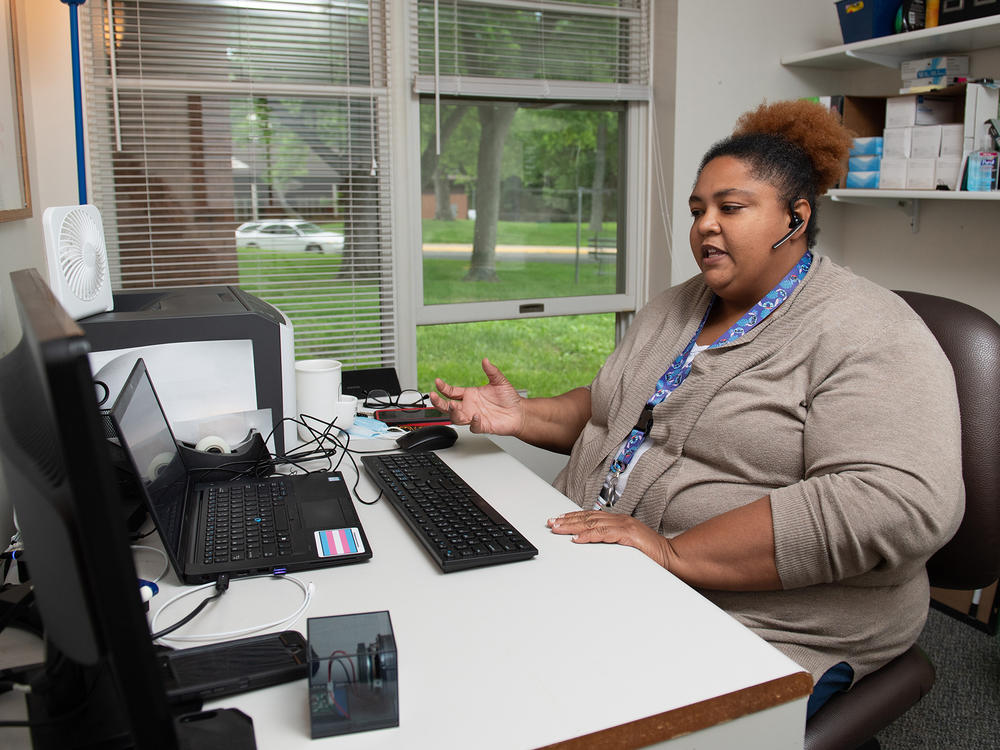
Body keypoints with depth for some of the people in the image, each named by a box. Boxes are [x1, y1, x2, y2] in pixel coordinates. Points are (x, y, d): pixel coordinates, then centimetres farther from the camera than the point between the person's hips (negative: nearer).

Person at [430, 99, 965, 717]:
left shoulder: (868, 334, -12)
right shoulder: (673, 309, 14)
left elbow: (897, 504, -26)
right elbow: (608, 411, 24)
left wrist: (675, 550, -28)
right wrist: (524, 416, 3)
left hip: (761, 633, -6)